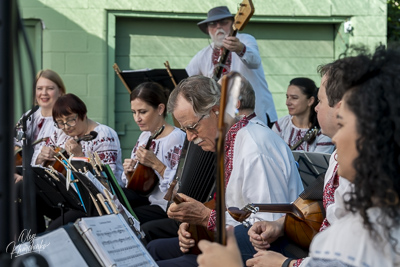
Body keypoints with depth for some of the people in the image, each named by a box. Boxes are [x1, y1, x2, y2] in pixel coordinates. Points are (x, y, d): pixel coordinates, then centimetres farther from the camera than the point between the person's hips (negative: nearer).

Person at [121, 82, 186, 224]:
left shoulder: (177, 138, -17)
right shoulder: (144, 136, 9)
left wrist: (156, 164, -27)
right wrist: (128, 172, -7)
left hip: (165, 206, -8)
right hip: (144, 195, 8)